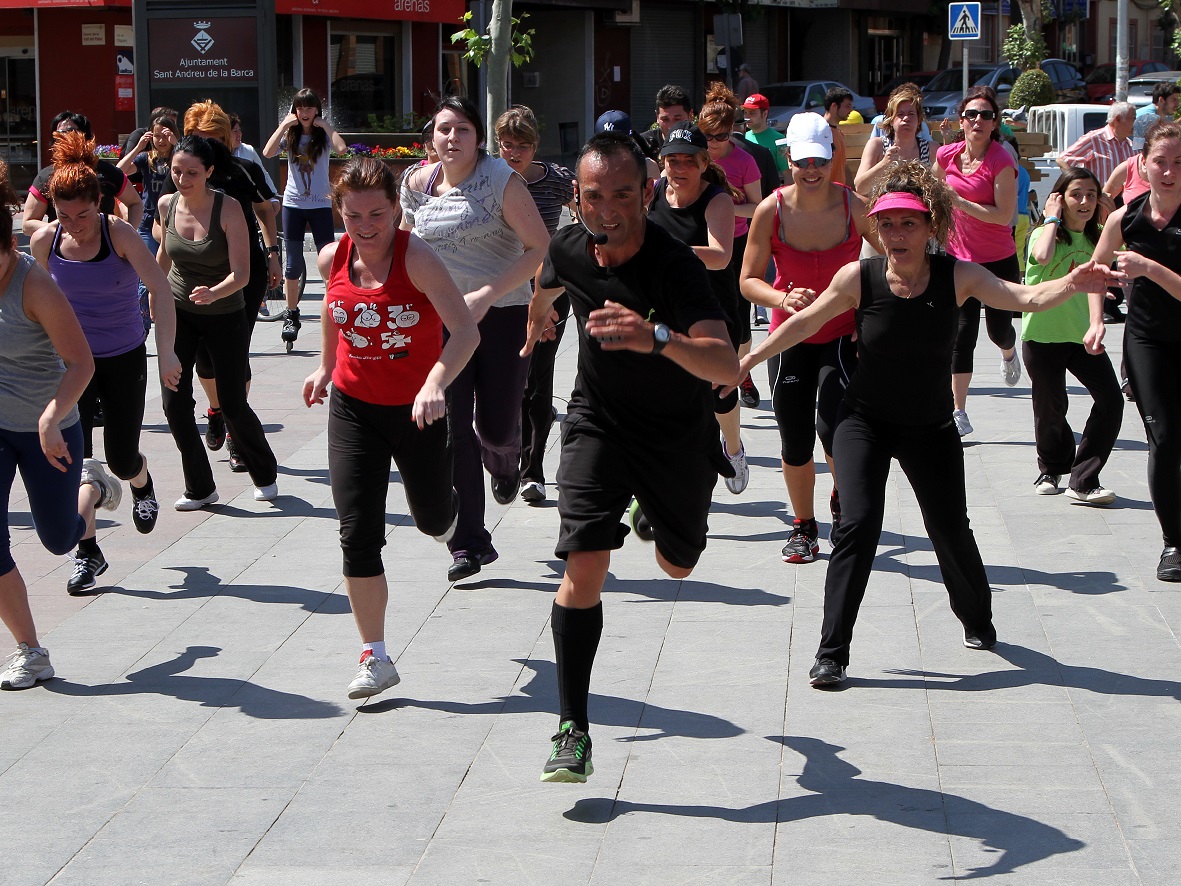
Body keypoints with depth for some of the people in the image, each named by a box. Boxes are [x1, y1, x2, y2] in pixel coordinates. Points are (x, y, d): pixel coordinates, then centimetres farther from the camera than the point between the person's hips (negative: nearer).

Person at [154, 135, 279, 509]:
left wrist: (214, 293, -43)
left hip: (225, 316, -3)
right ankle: (199, 489, 9)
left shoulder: (228, 208, -21)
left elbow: (241, 273, -25)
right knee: (174, 401, -7)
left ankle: (265, 475, 28)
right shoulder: (167, 205, -8)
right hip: (178, 312, 3)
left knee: (233, 404, 1)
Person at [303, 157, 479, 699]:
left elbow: (465, 330, -34)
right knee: (358, 535, -7)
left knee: (433, 521, 17)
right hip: (353, 408, 3)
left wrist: (435, 386, -48)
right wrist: (326, 367, 24)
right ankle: (375, 657, 2)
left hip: (417, 409, -3)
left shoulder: (415, 258, -23)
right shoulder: (333, 259, -8)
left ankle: (450, 518, 57)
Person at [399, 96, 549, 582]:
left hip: (502, 317, -3)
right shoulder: (417, 185, 3)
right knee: (450, 429, -7)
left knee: (496, 428, 2)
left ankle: (503, 459, 43)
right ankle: (468, 545, -1)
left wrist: (487, 295, -20)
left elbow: (540, 248, -13)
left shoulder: (500, 180, -11)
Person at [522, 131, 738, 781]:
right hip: (598, 422, 1)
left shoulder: (675, 265, -29)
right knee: (584, 565, -17)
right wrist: (537, 318, 36)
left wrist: (658, 338, -61)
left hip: (679, 432, -1)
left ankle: (656, 515, 59)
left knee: (678, 564, 20)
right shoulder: (568, 249, -15)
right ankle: (573, 730, -12)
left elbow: (727, 366, -43)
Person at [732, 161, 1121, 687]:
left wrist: (1072, 285, -45)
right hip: (864, 422, -1)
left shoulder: (957, 277, -15)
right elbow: (804, 322, -1)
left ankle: (977, 619, 40)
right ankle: (831, 654, -13)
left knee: (951, 531, 7)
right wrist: (749, 360, 6)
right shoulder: (859, 278, -15)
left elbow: (1026, 298, -25)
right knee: (858, 524, -18)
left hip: (929, 428, 1)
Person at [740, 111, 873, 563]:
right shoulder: (772, 210, -11)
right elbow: (748, 280, -6)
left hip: (843, 335, -2)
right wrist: (783, 297, -26)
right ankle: (804, 526, 28)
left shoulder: (855, 207, -12)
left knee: (832, 425, -19)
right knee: (794, 441, 5)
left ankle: (843, 502, 13)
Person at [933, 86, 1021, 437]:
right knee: (962, 334, -5)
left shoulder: (1001, 161, -16)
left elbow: (1004, 215, -22)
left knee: (998, 329, 11)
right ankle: (958, 412, -4)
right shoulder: (947, 156, -3)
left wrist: (960, 202, -27)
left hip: (999, 260, -2)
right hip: (959, 258, 2)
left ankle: (1009, 353, 51)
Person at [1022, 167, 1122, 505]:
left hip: (1082, 335, 4)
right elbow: (1042, 256, -32)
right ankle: (1052, 468, 35)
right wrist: (1053, 218, -20)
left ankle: (1083, 481, -2)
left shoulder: (1096, 237, 6)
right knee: (1050, 409, 6)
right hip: (1042, 335, -4)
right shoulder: (1045, 233, -9)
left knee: (1110, 400, -10)